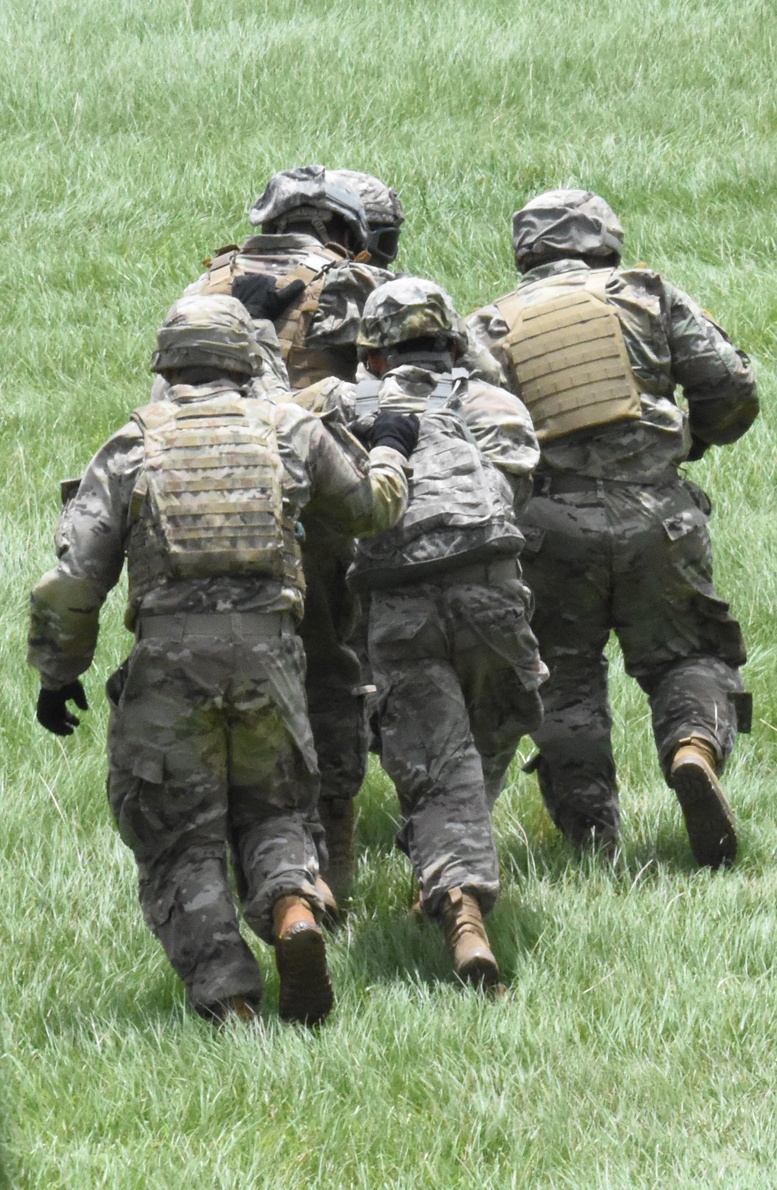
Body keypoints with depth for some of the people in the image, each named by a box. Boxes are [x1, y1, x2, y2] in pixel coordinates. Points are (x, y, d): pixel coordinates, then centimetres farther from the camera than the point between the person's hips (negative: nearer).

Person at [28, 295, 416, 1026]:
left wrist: (58, 674, 14)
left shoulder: (130, 449, 8)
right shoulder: (290, 430, 12)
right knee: (273, 814, 19)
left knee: (180, 843, 7)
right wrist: (390, 452, 50)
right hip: (267, 654, 2)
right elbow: (371, 507, 28)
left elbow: (74, 578, 2)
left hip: (169, 657, -2)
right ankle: (293, 908, -13)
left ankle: (226, 997, -8)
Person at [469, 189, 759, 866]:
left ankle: (591, 832, 4)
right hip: (655, 518, 0)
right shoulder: (650, 297, 10)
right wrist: (689, 441, 24)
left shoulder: (491, 330, 12)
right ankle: (695, 746, -19)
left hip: (551, 531, 1)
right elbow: (732, 390, 5)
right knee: (689, 655, 11)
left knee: (567, 682, 13)